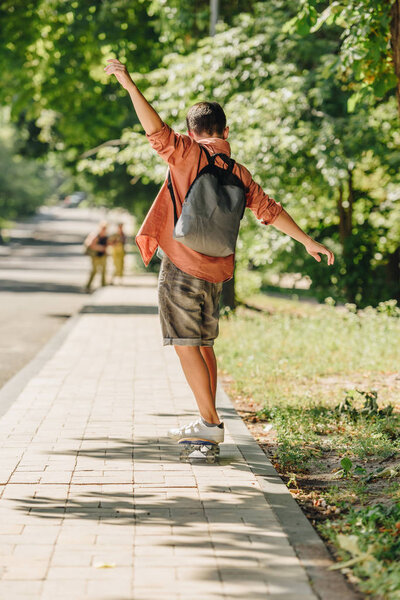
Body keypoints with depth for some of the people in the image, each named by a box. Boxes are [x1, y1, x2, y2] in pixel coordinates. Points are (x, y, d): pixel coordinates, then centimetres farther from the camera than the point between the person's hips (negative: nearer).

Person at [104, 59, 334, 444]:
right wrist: (307, 242, 19)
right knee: (204, 344, 16)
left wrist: (130, 85, -20)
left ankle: (209, 422, -4)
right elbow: (269, 210, 11)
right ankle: (208, 422, 19)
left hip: (182, 267, -6)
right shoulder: (238, 174, 9)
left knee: (186, 345, -3)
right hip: (215, 272, 6)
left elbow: (156, 130, -19)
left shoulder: (189, 154, -6)